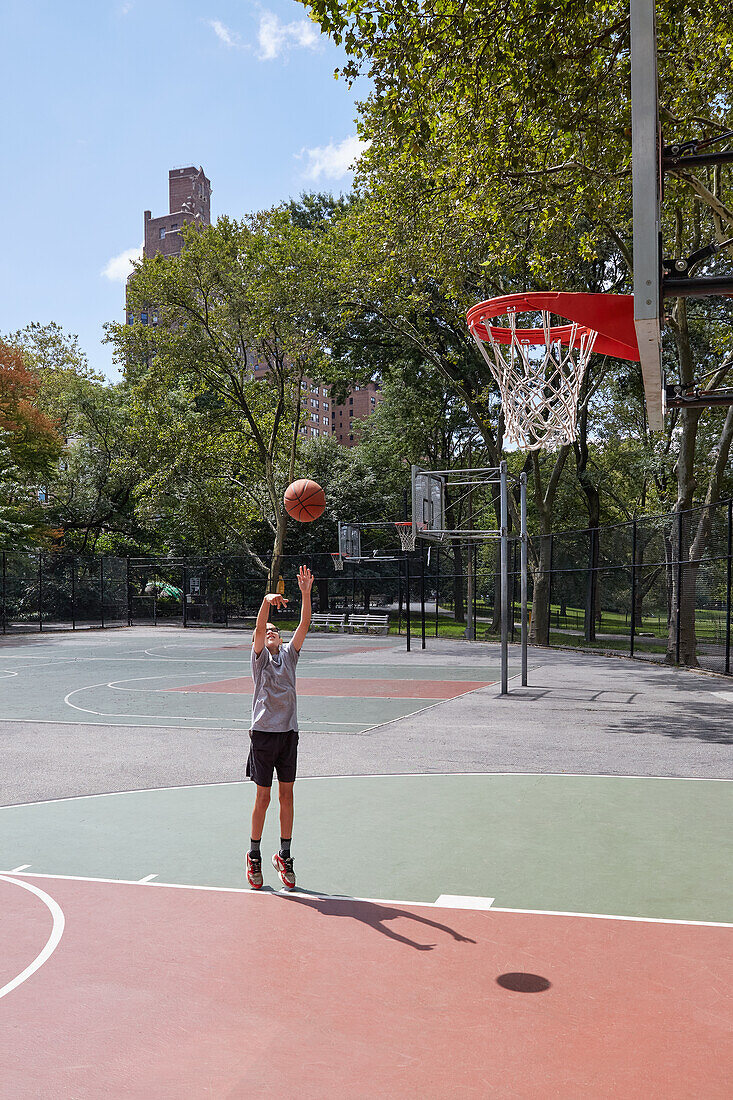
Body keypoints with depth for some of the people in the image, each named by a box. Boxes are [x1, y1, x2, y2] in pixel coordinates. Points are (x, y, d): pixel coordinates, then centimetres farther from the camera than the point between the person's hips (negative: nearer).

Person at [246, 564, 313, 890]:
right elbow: (258, 628, -16)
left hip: (289, 732, 3)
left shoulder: (289, 653, 10)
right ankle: (254, 857, 18)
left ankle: (284, 857, 19)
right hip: (264, 732, -3)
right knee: (263, 797, 3)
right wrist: (266, 601, -32)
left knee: (286, 795, 8)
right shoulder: (259, 656, 2)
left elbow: (304, 625, -1)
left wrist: (306, 593, -12)